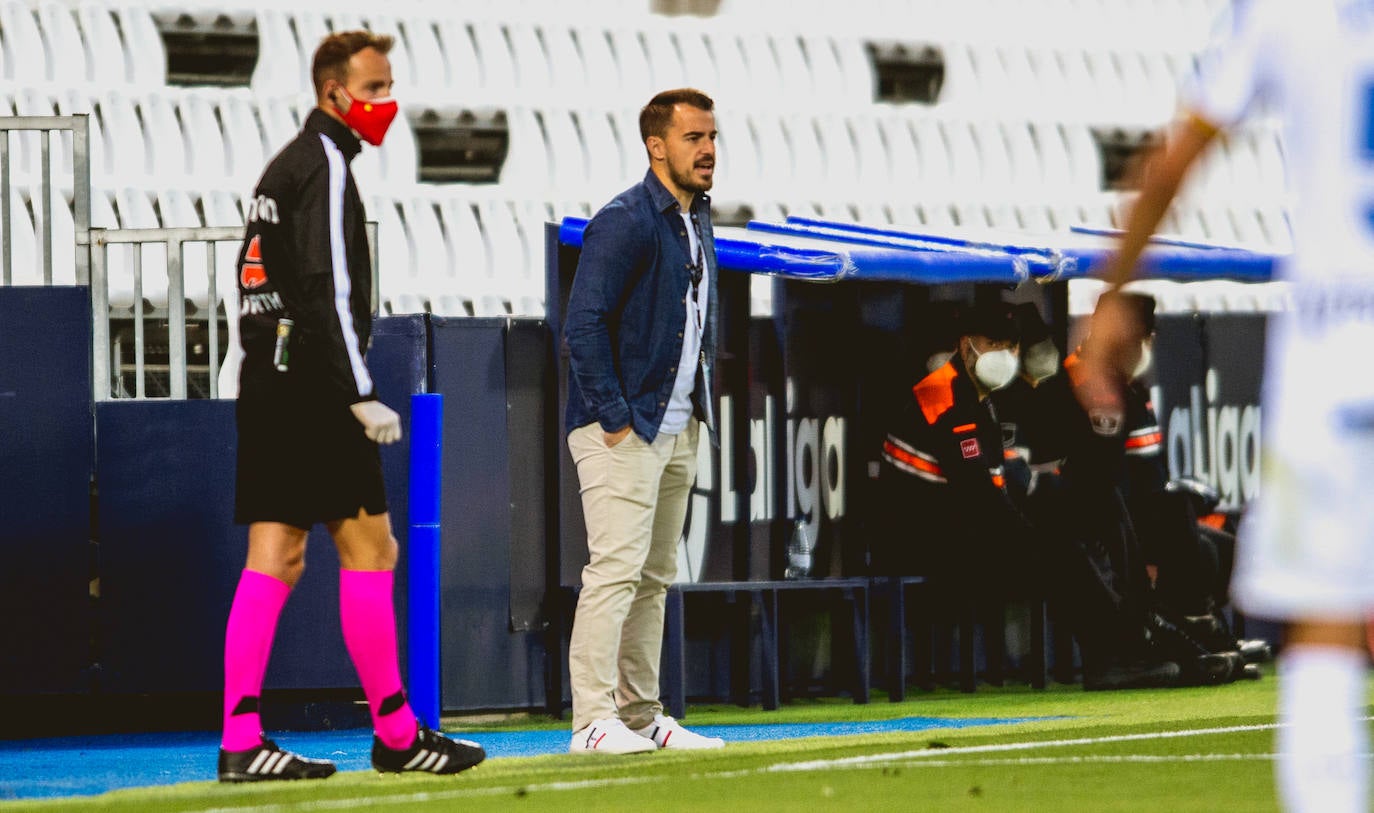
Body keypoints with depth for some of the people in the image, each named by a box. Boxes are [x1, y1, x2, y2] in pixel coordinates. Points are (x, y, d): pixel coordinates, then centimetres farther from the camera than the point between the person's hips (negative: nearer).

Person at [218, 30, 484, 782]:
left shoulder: (283, 167, 21)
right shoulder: (325, 164, -10)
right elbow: (328, 291, -18)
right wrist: (362, 396, -19)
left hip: (265, 381, 9)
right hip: (312, 384, -9)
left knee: (273, 557, 4)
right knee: (367, 548, -4)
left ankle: (240, 741, -3)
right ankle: (396, 735, -2)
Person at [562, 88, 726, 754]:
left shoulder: (698, 223, 15)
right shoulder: (624, 222, -13)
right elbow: (584, 324, -18)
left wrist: (700, 408, 15)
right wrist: (613, 418, -20)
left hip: (678, 430, 9)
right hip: (623, 430, -9)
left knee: (654, 576, 11)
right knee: (616, 568, -14)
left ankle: (641, 716, 16)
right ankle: (593, 720, -16)